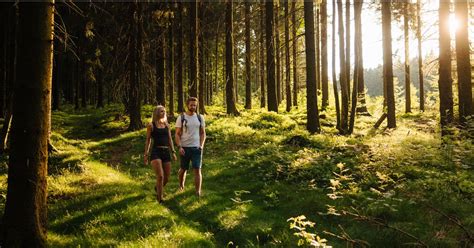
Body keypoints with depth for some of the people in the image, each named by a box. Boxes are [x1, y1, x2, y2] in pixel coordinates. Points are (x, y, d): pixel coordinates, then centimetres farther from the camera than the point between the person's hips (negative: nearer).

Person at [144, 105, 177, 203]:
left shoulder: (167, 125, 14)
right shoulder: (151, 125, 2)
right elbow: (148, 140, 5)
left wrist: (173, 152, 8)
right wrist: (146, 154, 2)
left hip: (166, 152, 5)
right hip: (156, 152, -5)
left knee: (166, 177, 7)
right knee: (160, 176, -17)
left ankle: (157, 188, 39)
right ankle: (160, 198, -3)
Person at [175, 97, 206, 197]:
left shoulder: (200, 117, 5)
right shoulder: (181, 117, -2)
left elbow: (203, 133, 9)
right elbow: (177, 134, -2)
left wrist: (201, 145, -5)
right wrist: (179, 147, -13)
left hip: (196, 148, 1)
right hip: (185, 148, 0)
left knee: (197, 170, -9)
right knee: (183, 169, 13)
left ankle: (198, 192, -9)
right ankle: (181, 187, 38)